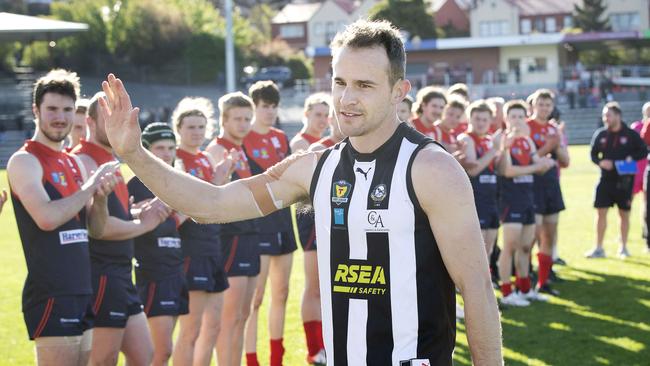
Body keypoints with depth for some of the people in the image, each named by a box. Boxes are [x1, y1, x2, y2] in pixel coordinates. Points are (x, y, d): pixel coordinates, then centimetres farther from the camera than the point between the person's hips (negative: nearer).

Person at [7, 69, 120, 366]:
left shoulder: (74, 163, 15)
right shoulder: (25, 161, -9)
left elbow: (96, 230, 17)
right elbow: (47, 217, -24)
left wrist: (101, 196, -2)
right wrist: (90, 186, -13)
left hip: (81, 291, 8)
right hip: (50, 294, -8)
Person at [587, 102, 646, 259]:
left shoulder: (631, 134, -4)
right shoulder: (600, 134, 3)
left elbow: (643, 151, 2)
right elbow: (593, 154, 9)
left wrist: (631, 158, -15)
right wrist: (600, 162, -12)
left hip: (624, 180, -2)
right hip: (606, 179, 2)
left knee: (624, 213, 6)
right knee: (601, 212, 0)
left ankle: (623, 248, 18)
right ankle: (599, 249, 7)